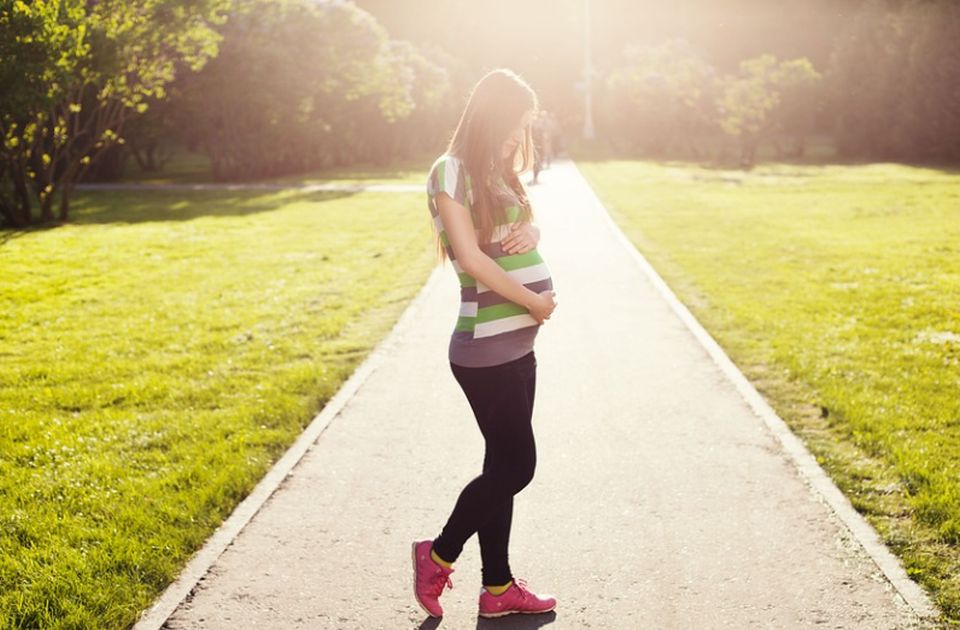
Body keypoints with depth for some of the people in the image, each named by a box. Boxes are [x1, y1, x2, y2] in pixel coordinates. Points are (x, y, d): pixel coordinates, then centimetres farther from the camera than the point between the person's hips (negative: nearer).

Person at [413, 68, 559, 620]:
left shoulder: (499, 173, 15)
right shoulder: (452, 171, -11)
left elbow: (529, 227, 19)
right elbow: (471, 256, -17)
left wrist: (529, 232, -5)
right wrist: (534, 302, -11)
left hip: (516, 344, 9)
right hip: (486, 350, -9)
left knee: (504, 467, 12)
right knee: (515, 466, -3)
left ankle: (499, 588, 21)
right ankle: (439, 555, 16)